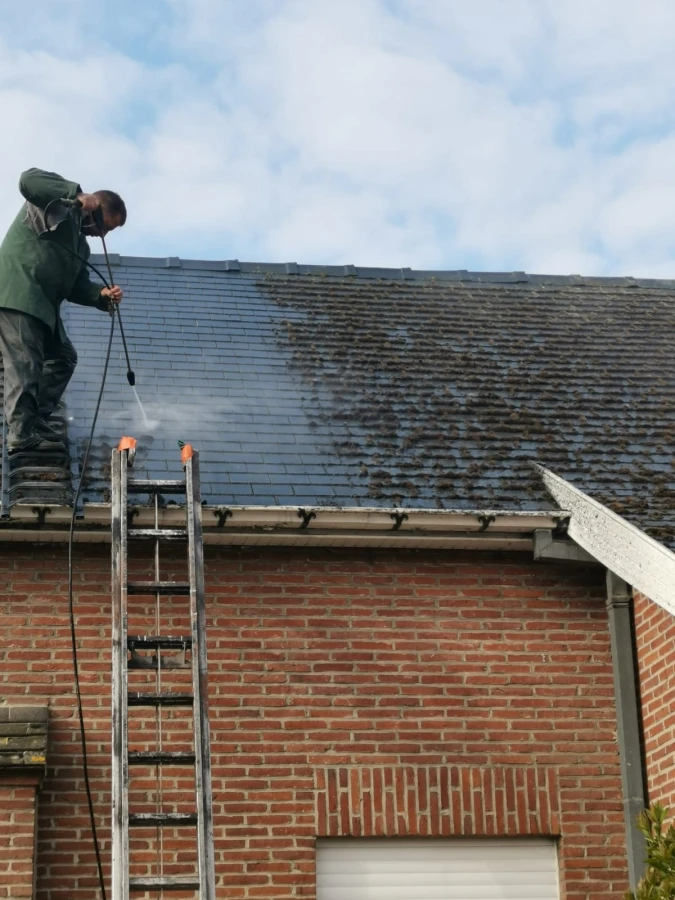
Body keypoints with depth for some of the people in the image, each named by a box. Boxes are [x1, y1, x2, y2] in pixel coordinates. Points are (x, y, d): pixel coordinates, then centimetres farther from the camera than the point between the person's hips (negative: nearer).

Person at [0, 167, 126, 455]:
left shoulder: (80, 243, 25)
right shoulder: (56, 201, 3)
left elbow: (75, 287, 18)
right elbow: (28, 179, -18)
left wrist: (102, 295, -2)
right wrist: (78, 194, -17)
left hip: (40, 304, 10)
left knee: (63, 357, 13)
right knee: (23, 363, -16)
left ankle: (35, 422, 11)